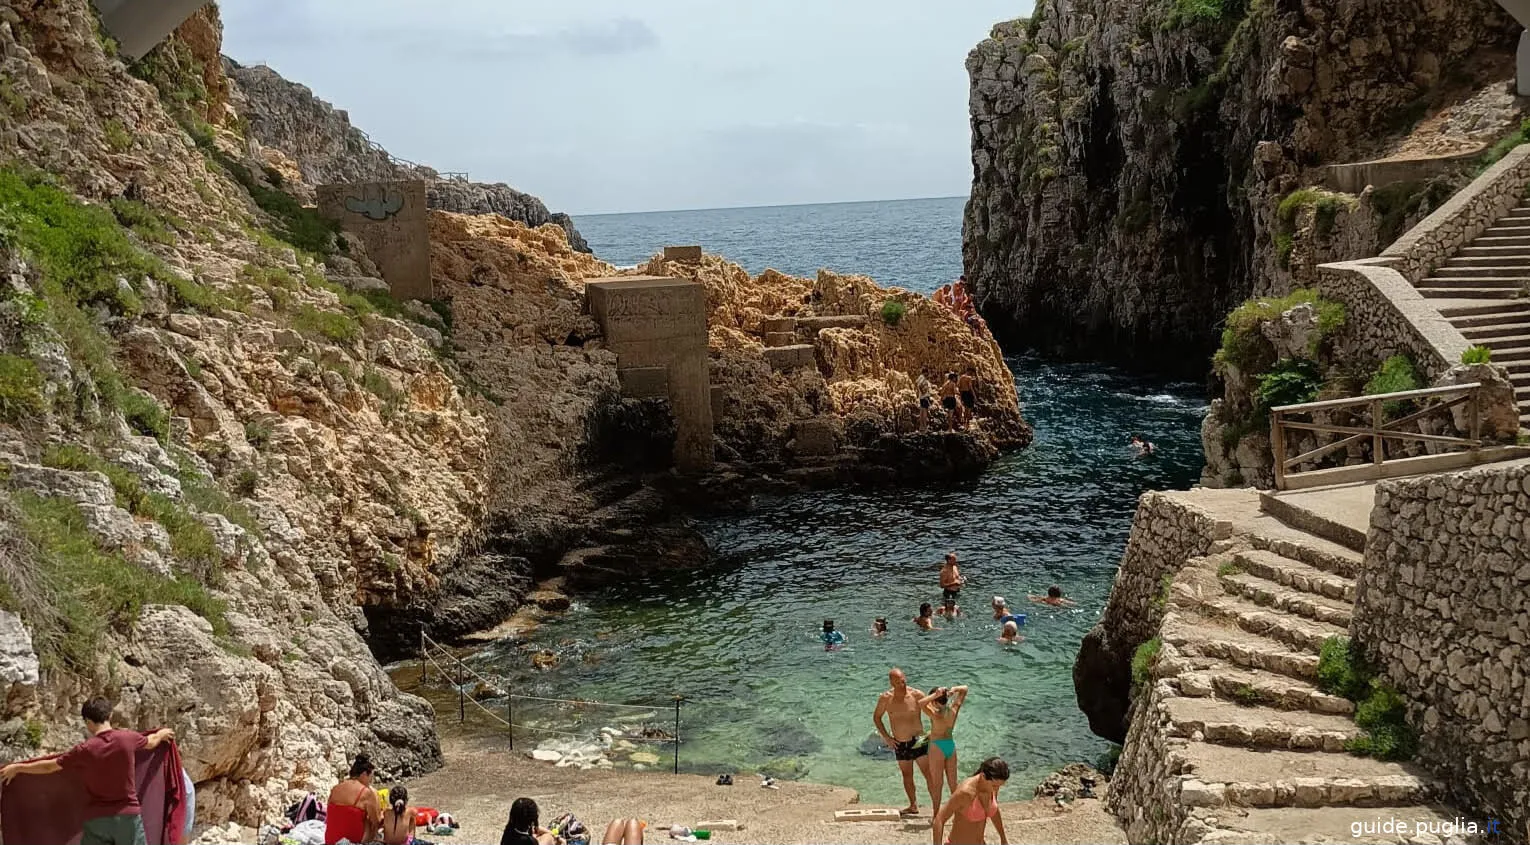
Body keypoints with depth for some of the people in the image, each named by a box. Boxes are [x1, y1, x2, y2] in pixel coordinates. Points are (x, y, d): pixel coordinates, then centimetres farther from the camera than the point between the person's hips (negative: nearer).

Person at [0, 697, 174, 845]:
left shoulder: (85, 750, -9)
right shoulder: (128, 739, -5)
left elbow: (49, 766, 4)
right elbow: (151, 742, 18)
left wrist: (16, 768, 20)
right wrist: (162, 734, 43)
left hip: (97, 819, -1)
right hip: (128, 817, 1)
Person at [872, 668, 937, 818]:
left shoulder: (917, 695, -13)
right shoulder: (885, 698, -6)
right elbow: (876, 717, 9)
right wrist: (886, 737, 1)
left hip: (918, 740, -3)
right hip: (899, 744, 3)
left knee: (929, 774, -9)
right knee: (907, 775, 16)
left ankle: (937, 806, -7)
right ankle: (913, 806, 31)